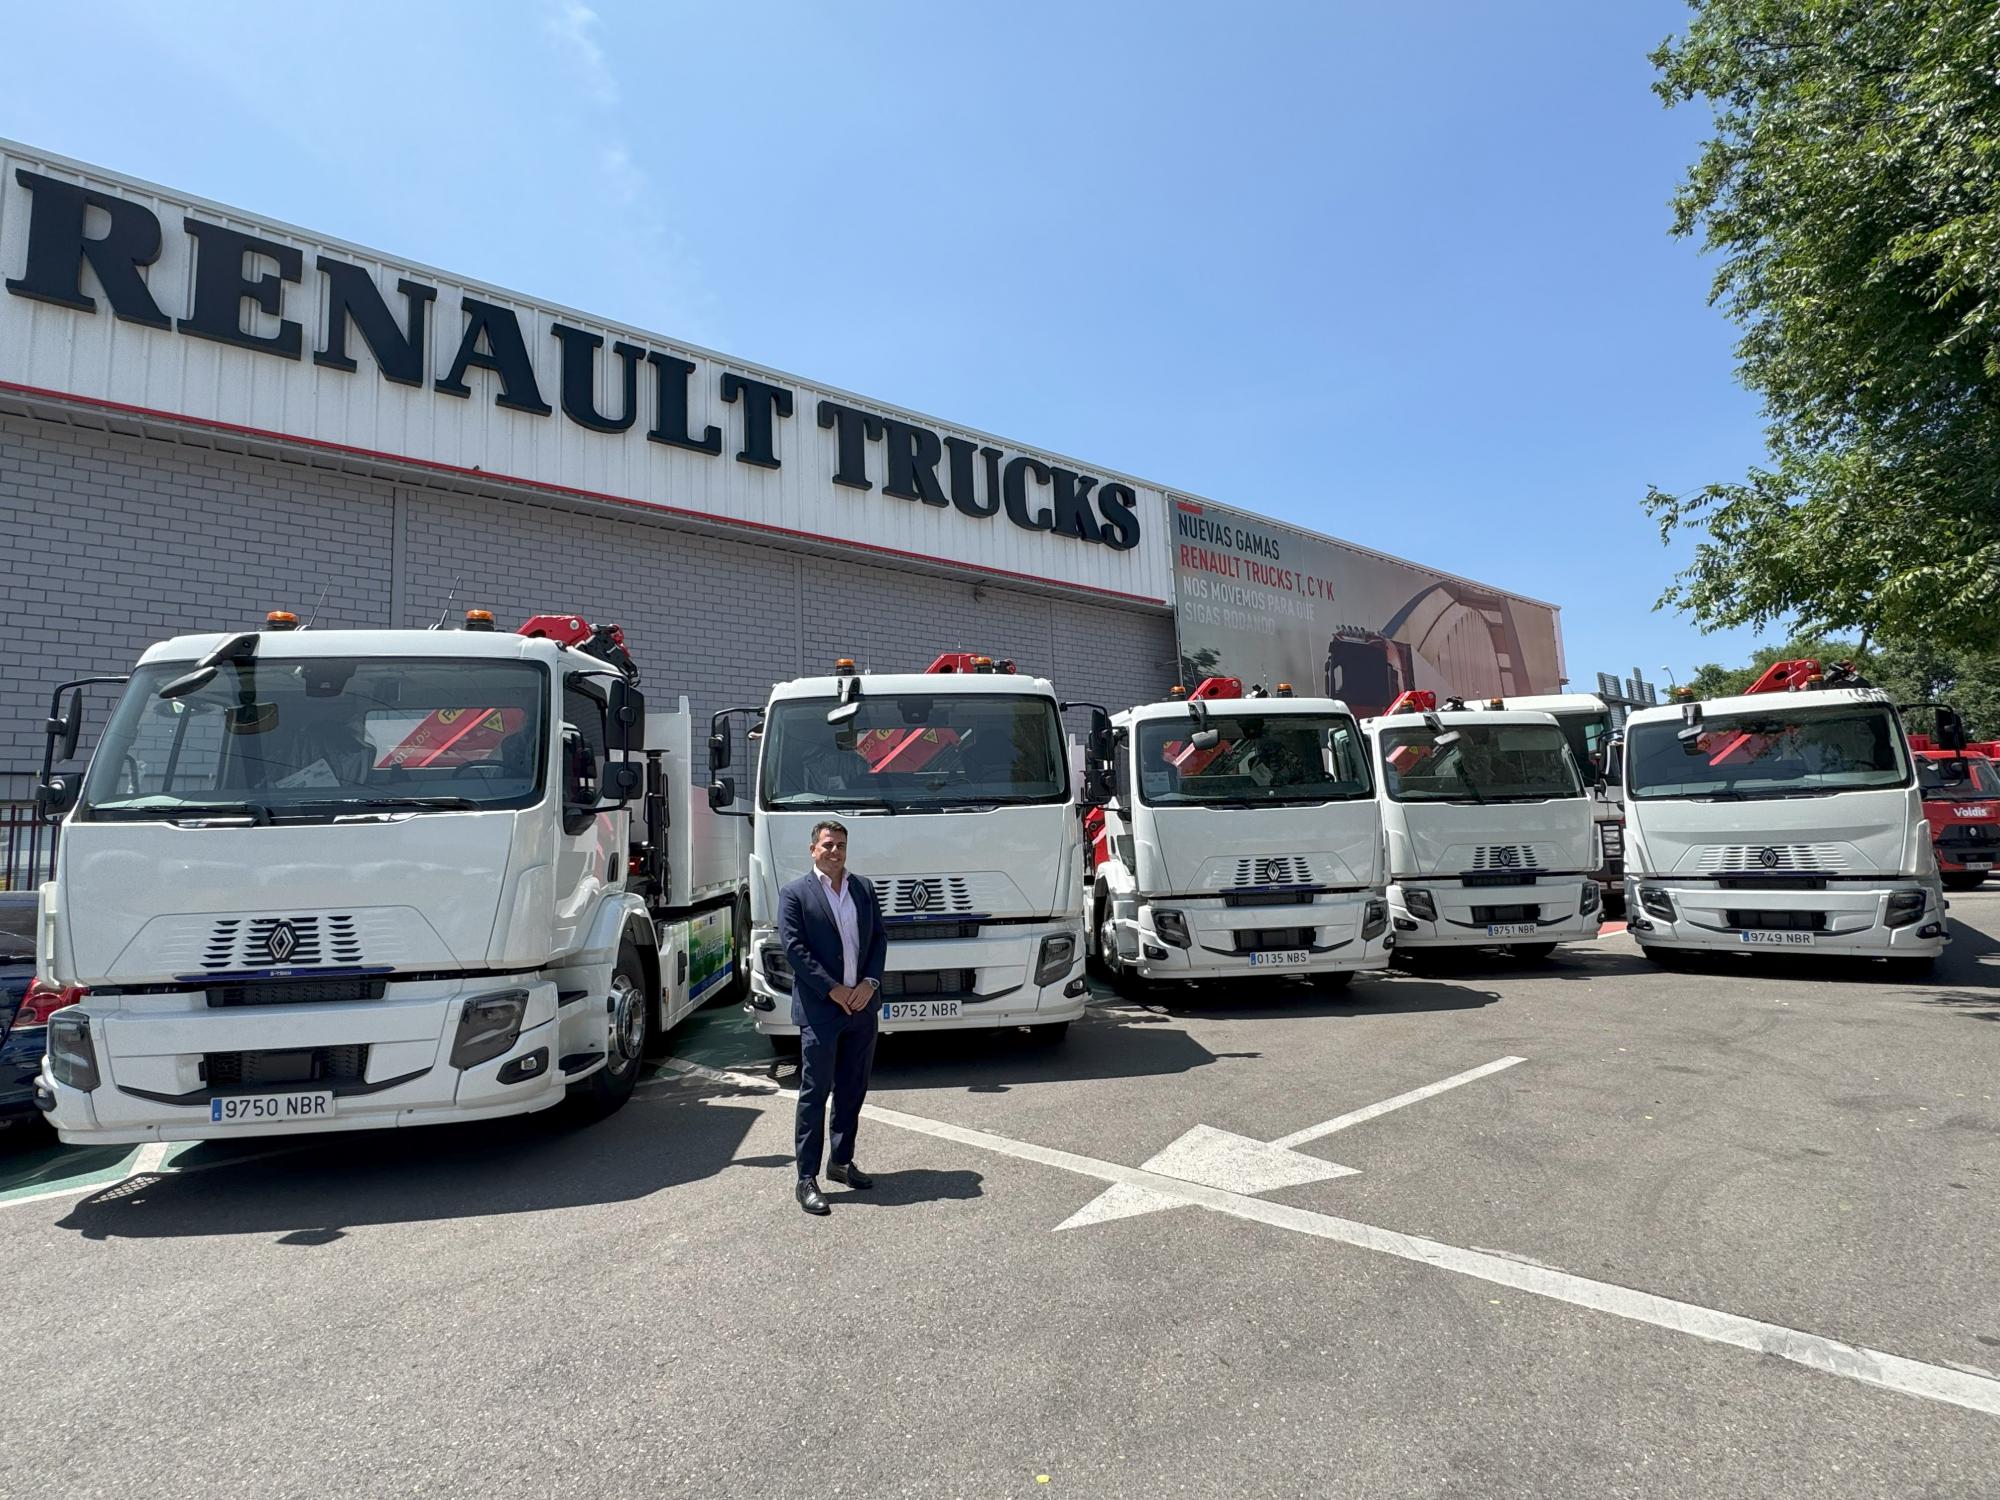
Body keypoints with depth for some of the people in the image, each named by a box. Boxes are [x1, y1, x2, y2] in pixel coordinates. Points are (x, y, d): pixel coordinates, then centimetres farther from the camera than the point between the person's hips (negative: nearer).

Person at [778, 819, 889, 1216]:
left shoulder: (864, 889, 11)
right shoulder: (794, 893, -4)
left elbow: (879, 938, 9)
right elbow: (794, 949, -11)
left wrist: (869, 983, -6)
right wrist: (834, 990, -14)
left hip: (862, 1005, 5)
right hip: (819, 1009, -5)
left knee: (853, 1090, 14)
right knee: (815, 1093, -1)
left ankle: (842, 1161, 29)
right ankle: (806, 1179, 7)